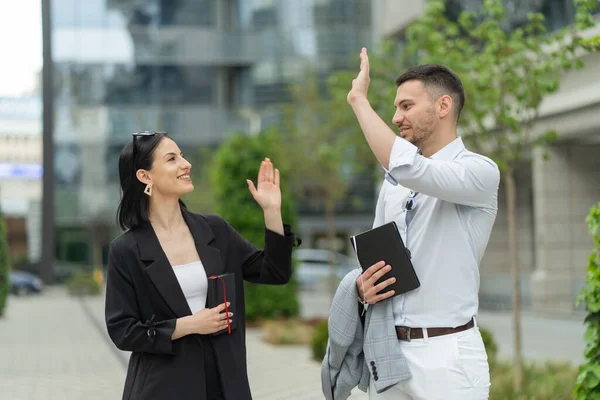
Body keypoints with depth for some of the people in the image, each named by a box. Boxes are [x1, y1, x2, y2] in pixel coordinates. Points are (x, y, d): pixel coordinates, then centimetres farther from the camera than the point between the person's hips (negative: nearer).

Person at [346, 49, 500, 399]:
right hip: (388, 349, 6)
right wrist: (363, 286, -5)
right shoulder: (394, 182, 12)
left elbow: (407, 167, -28)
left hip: (446, 356, -6)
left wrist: (359, 99, -16)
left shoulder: (480, 171, -10)